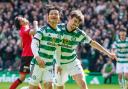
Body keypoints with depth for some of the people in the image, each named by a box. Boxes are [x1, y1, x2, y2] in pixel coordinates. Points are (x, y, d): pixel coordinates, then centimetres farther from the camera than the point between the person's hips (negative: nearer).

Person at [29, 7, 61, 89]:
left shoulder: (59, 32, 8)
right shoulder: (43, 30, -9)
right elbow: (33, 44, -20)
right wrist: (37, 57, -36)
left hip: (49, 64, 5)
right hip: (38, 63, -5)